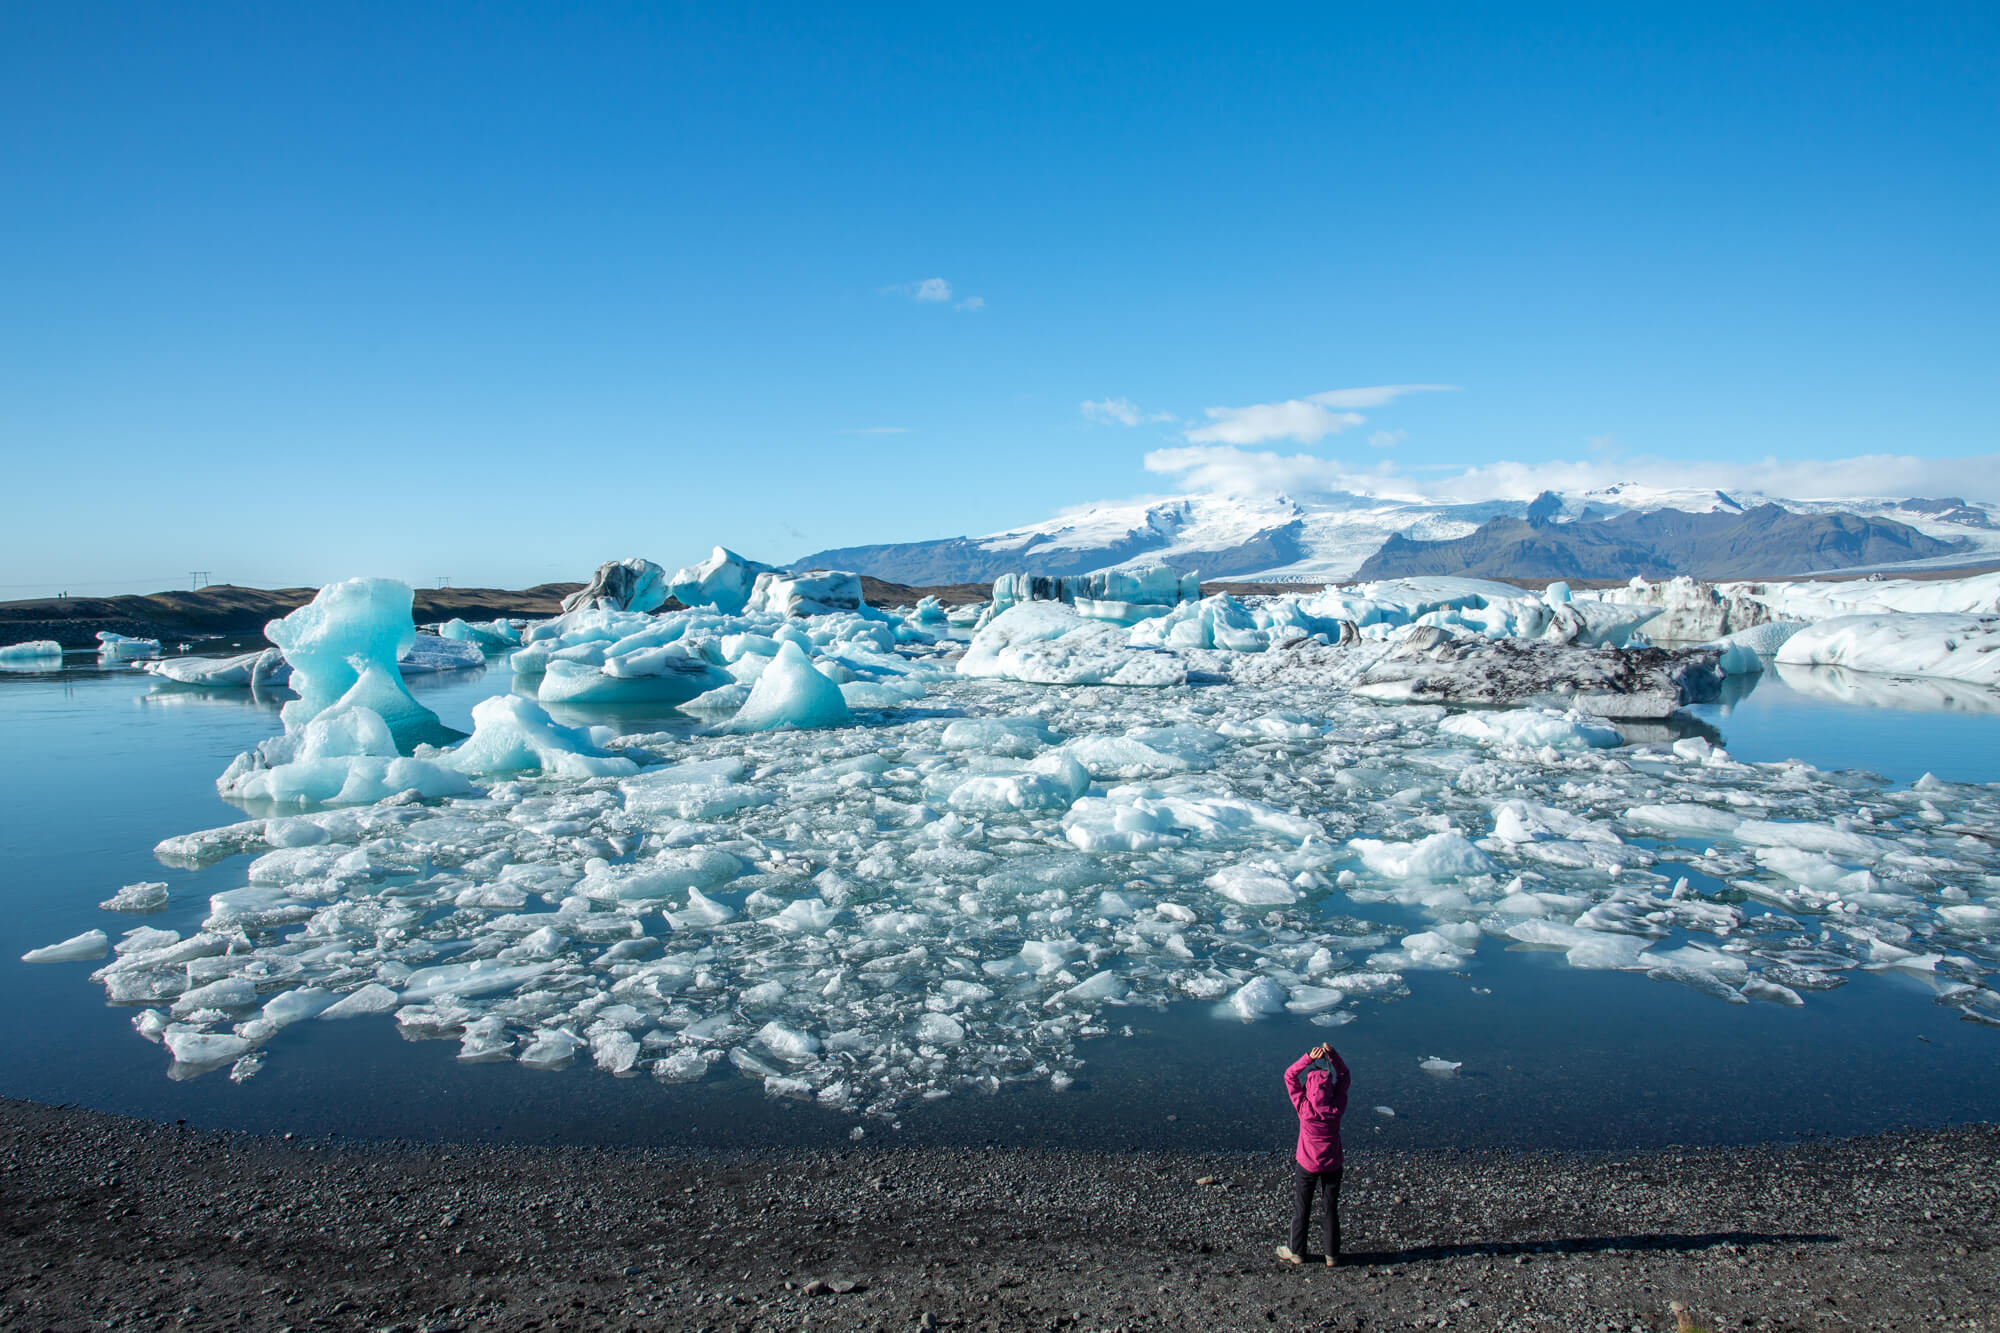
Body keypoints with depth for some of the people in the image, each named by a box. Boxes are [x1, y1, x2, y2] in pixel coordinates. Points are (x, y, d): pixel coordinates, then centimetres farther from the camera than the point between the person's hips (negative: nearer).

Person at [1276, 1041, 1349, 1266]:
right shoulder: (1337, 1109, -20)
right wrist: (1333, 1055, -18)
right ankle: (1332, 1255, 27)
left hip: (1307, 1165, -2)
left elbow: (1290, 1076, -16)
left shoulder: (1304, 1108, -24)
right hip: (1332, 1164, 2)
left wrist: (1309, 1058, -26)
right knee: (1331, 1209, 16)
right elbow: (1343, 1076, -7)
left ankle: (1297, 1252, 28)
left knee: (1301, 1209, 14)